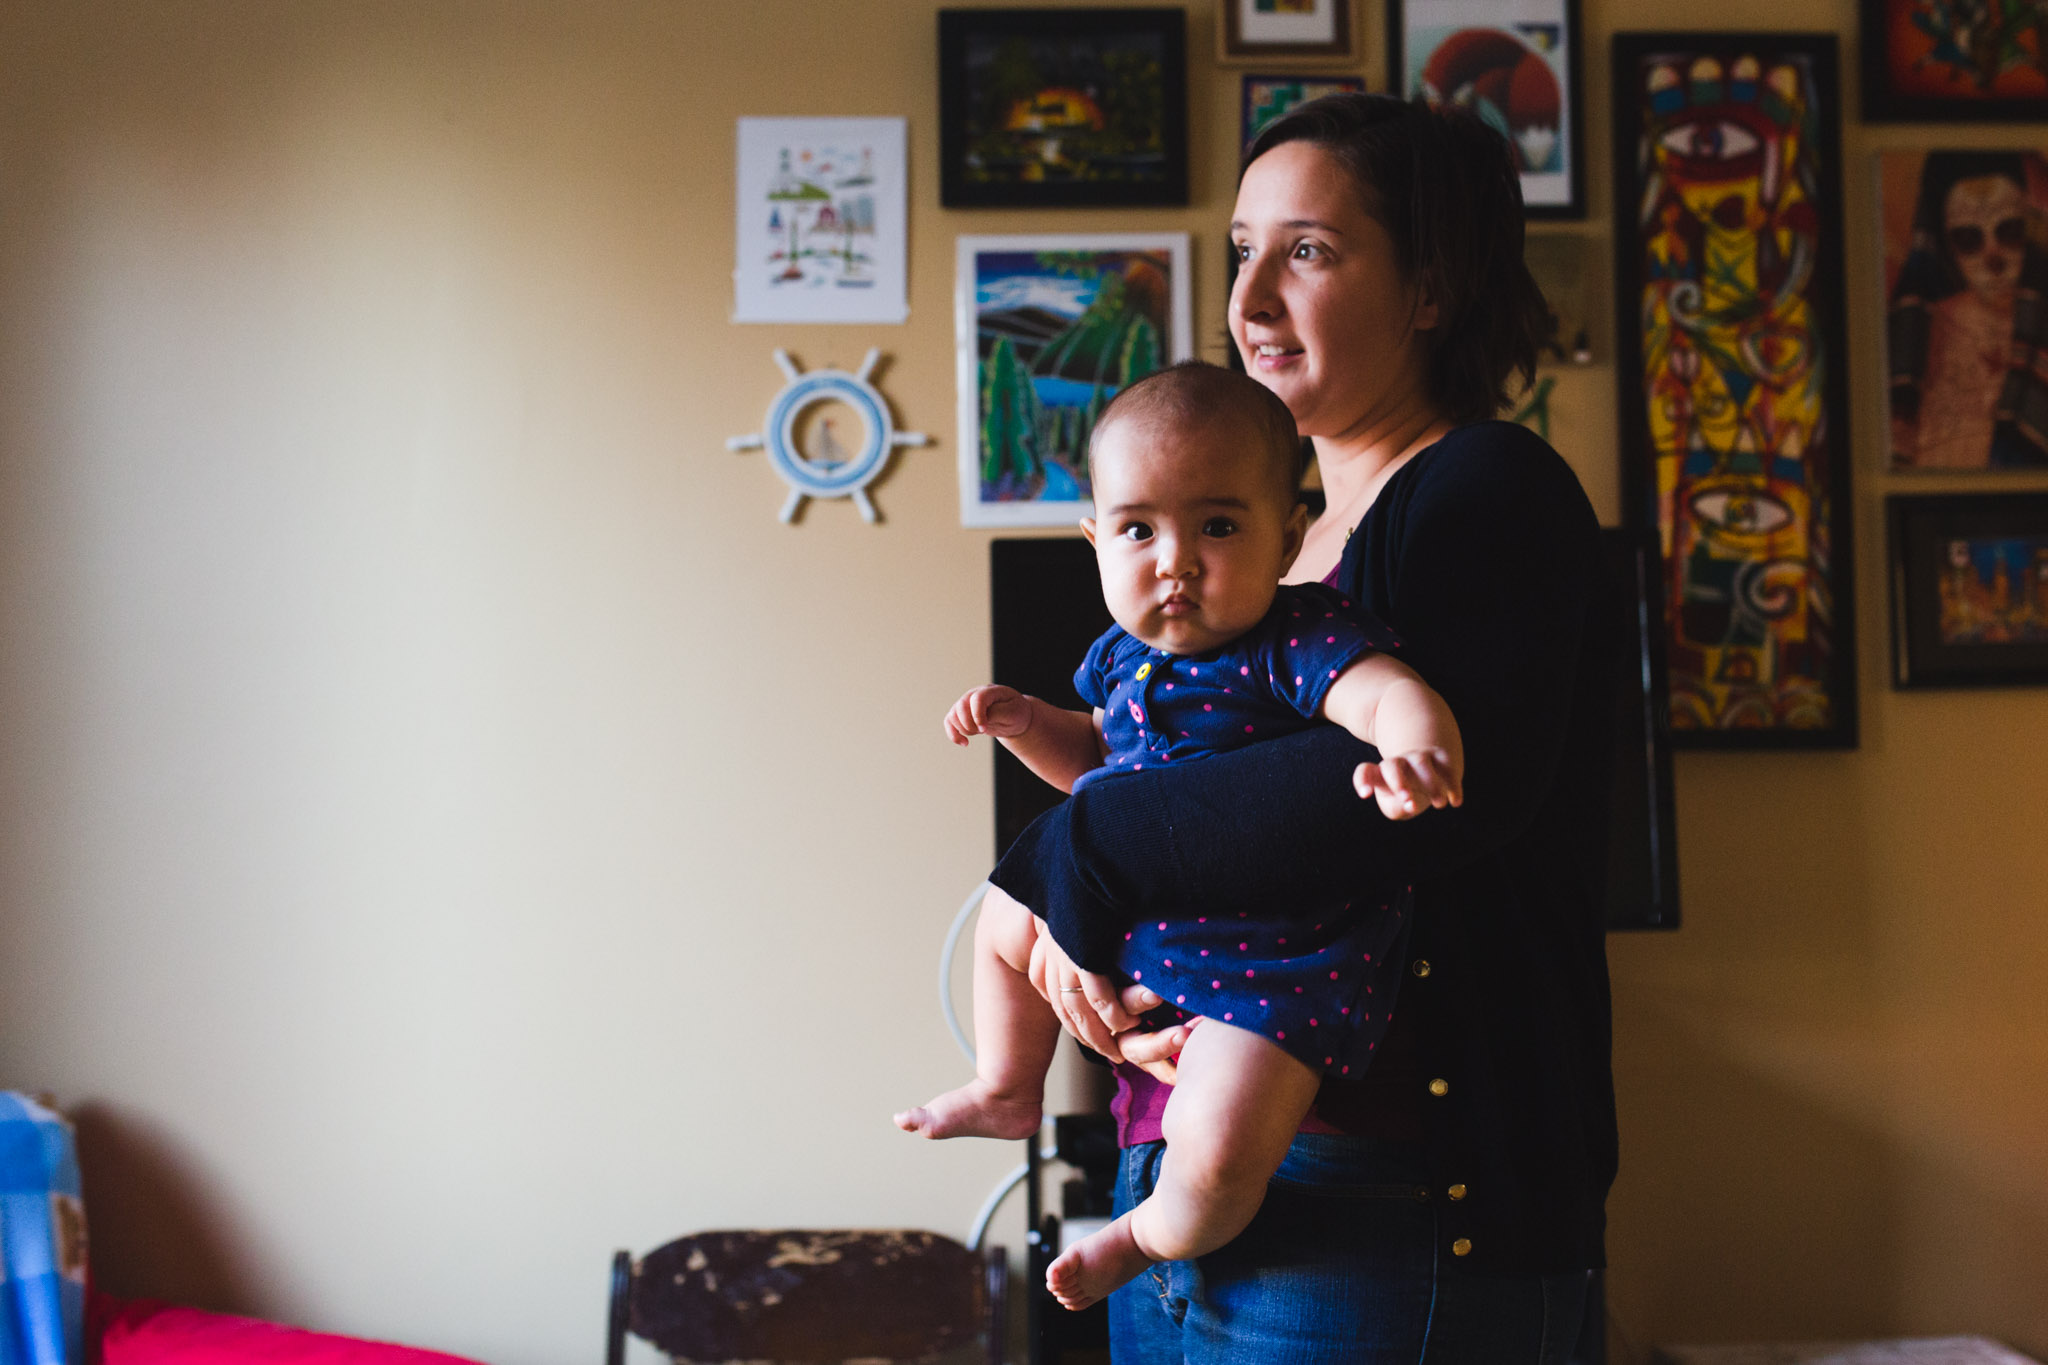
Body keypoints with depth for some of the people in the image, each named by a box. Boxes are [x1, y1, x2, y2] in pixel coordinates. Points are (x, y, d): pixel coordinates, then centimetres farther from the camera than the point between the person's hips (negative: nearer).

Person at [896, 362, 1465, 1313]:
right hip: (1129, 918, 8)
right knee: (1006, 923, 25)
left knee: (1217, 1150, -22)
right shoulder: (1123, 655, 2)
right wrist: (1023, 721, 4)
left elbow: (1394, 693, -39)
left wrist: (1416, 750, -61)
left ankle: (1152, 1236, 16)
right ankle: (1007, 1094, 51)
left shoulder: (1292, 642, -22)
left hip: (1271, 958, -8)